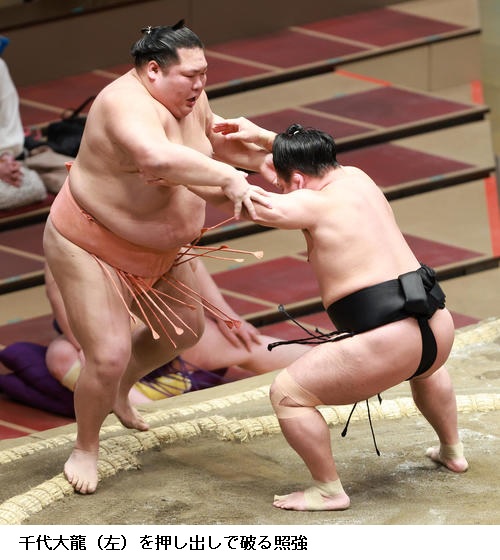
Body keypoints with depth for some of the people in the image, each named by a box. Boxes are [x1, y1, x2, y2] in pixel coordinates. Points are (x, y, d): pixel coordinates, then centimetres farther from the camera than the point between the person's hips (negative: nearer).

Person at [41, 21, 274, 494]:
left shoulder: (187, 97, -4)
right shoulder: (130, 106, -33)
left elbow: (212, 140, 14)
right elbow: (159, 157, -53)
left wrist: (261, 154, -3)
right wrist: (228, 178, -53)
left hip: (156, 249, 9)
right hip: (92, 248, -9)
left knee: (185, 329, 23)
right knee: (108, 356, -14)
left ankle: (119, 392, 48)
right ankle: (85, 449, 13)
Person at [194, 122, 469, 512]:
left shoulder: (313, 204, -7)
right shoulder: (357, 178, 15)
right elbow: (312, 160, 36)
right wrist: (260, 136, 35)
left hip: (387, 340, -9)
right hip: (439, 326, 9)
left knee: (288, 393, 0)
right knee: (425, 367, 45)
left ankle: (329, 491, 4)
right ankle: (452, 451, 55)